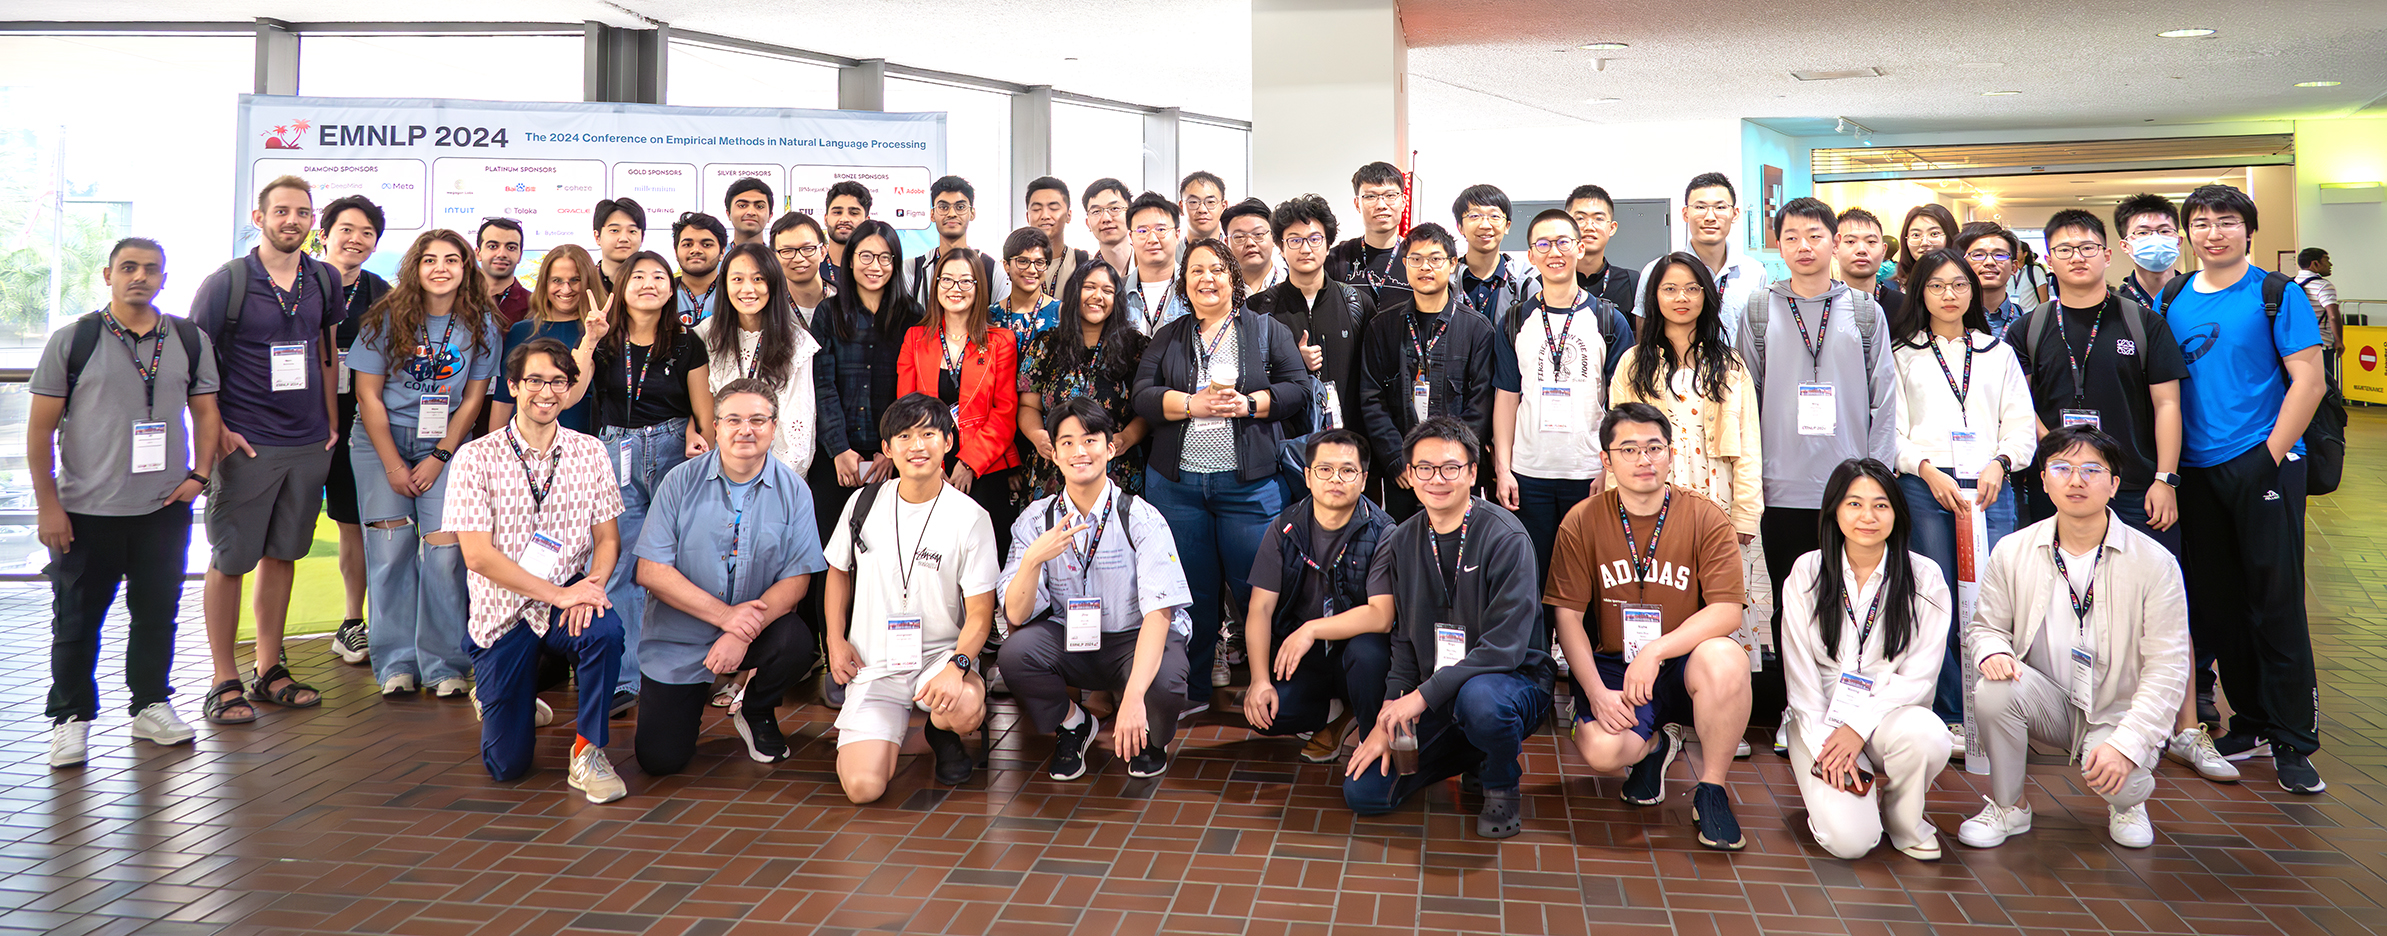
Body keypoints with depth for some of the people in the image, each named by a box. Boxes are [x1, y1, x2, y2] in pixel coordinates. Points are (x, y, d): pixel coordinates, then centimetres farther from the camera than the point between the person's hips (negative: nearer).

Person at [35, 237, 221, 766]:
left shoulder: (190, 341, 6)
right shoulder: (72, 341, -3)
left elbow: (206, 412, 14)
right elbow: (41, 429, -2)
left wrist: (199, 473, 0)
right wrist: (47, 504, -6)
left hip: (166, 508, 3)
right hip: (85, 511, -2)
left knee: (158, 614, 11)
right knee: (77, 621, 6)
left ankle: (151, 706, 26)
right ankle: (71, 718, 18)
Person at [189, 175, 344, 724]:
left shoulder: (325, 281, 9)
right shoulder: (226, 282, -5)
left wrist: (332, 424, 13)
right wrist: (217, 431, -9)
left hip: (308, 445, 4)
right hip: (245, 446, -4)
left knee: (282, 556, 11)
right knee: (229, 560, 1)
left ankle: (269, 670, 21)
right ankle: (225, 682, 9)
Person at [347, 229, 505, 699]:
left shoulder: (481, 324, -3)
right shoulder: (388, 317, -7)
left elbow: (472, 399, 2)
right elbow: (369, 395, -5)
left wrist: (438, 457, -5)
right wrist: (393, 465, -8)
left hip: (447, 443, 1)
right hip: (381, 440, 0)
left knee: (445, 548, -9)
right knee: (391, 546, -5)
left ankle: (444, 664, 0)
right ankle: (397, 663, 5)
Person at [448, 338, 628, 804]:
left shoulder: (590, 453, 2)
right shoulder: (476, 458, -8)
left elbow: (607, 538, 3)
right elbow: (478, 555, -14)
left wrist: (592, 583, -19)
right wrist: (557, 593, -22)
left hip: (568, 599, 1)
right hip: (501, 613, -1)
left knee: (606, 628, -36)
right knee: (506, 765, -1)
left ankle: (588, 752, -15)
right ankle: (495, 698, 36)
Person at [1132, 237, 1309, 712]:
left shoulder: (1267, 330, 8)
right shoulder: (1166, 338, 12)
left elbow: (1297, 390, 1)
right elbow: (1143, 396, 1)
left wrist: (1248, 404, -14)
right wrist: (1195, 404, -14)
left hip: (1250, 482, -2)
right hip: (1177, 481, 2)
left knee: (1254, 585, -2)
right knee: (1191, 589, 7)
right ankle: (1193, 689, 17)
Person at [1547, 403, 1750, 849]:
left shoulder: (1705, 519, -4)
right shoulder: (1581, 522, -2)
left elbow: (1727, 611, -13)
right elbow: (1568, 616, -3)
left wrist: (1654, 651, -25)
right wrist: (1597, 692, -15)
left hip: (1685, 663, 0)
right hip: (1613, 664, 0)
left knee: (1725, 659, -36)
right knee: (1600, 749, -29)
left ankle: (1711, 788, -10)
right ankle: (1655, 746, 13)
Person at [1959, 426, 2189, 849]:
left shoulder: (2154, 563, -10)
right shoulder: (2012, 553, -3)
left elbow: (2167, 668, -11)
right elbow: (1986, 625, 8)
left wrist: (2127, 743, -22)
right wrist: (1992, 652, -19)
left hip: (2117, 713, -2)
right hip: (2048, 703, 2)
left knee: (2114, 777, -32)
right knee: (1993, 689, -30)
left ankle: (2129, 801, 12)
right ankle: (2009, 807, -5)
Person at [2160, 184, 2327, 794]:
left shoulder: (2276, 293, -2)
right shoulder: (2171, 301, 9)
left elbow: (2309, 381, -7)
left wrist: (2271, 457, -13)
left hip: (2263, 466, -4)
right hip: (2196, 470, 4)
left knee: (2276, 603, -3)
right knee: (2217, 604, 10)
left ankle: (2293, 741, 5)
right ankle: (2251, 724, 23)